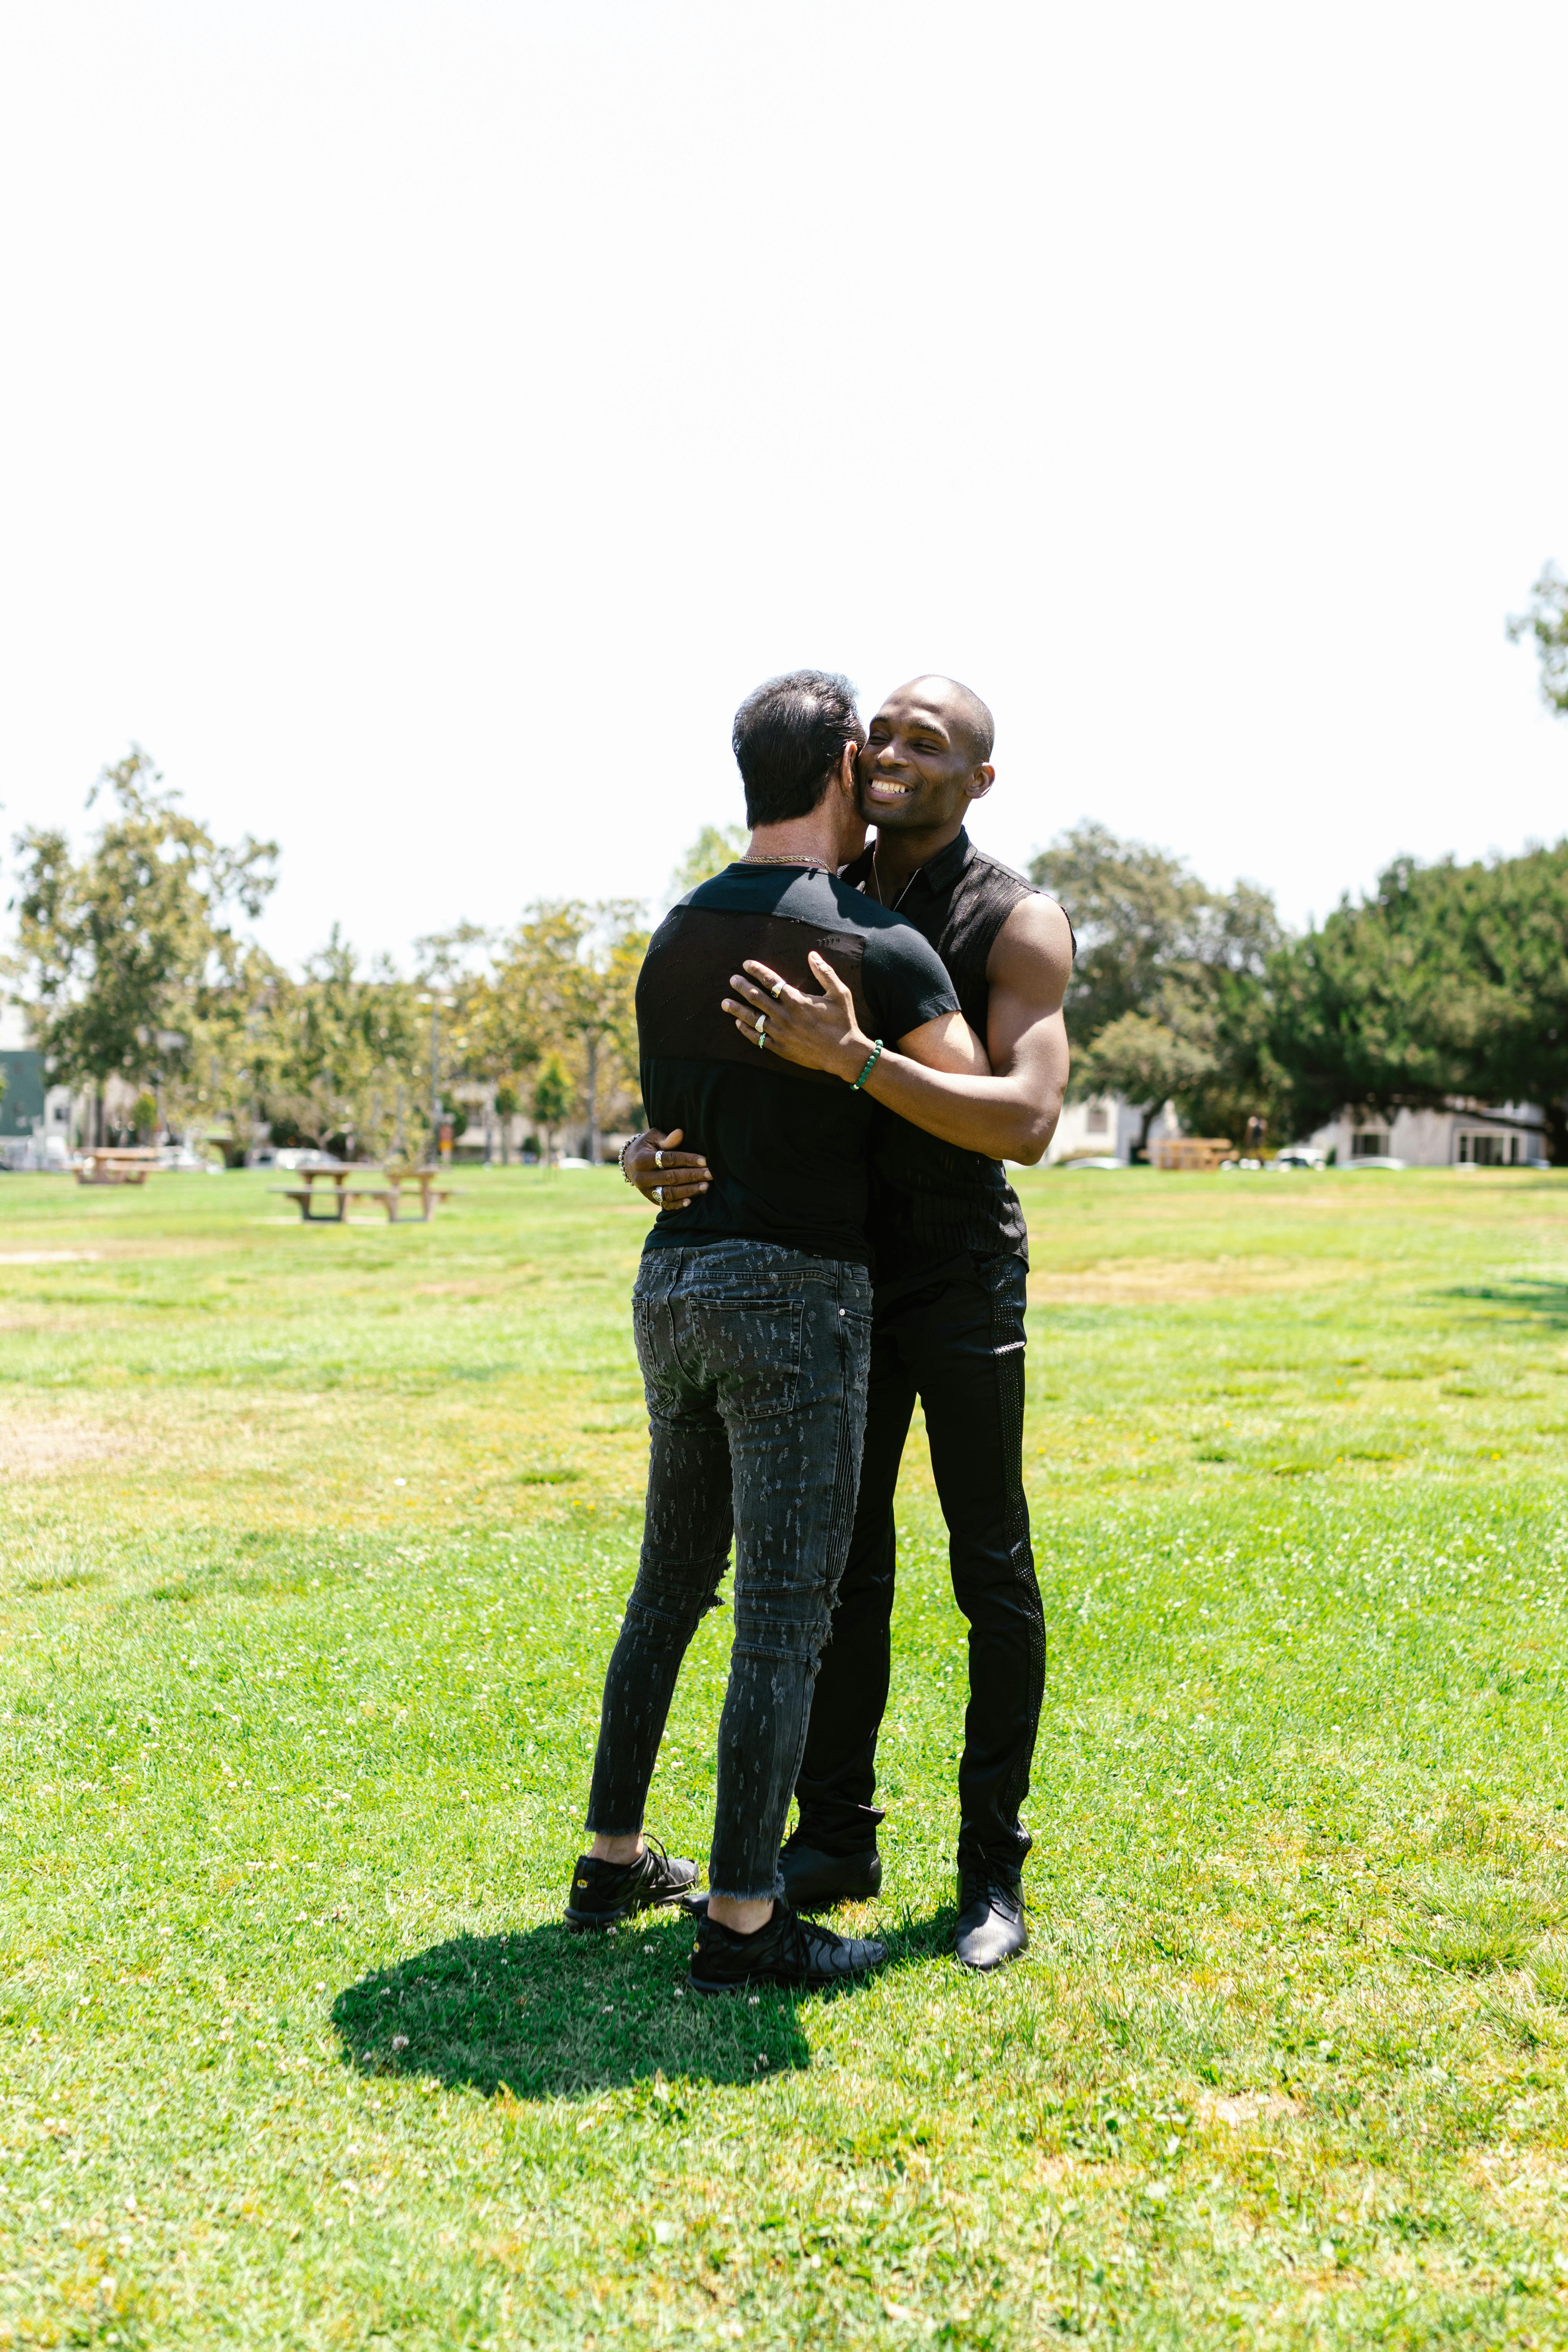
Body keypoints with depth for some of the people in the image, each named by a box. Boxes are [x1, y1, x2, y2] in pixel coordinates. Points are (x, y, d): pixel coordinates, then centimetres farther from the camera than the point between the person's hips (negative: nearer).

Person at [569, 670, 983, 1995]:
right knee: (787, 1619, 0)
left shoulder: (674, 940, 10)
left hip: (675, 1286, 8)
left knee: (672, 1587, 20)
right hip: (795, 1301, -7)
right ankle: (742, 1920, 7)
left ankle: (615, 1861, 30)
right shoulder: (882, 950, -12)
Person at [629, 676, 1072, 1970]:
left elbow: (1028, 1121, -25)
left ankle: (993, 1872, 13)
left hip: (966, 1280, -4)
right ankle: (835, 1840, 21)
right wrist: (654, 1149, -19)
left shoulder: (1018, 920, -11)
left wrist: (851, 1058, -36)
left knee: (993, 1573, 2)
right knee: (842, 1563, 9)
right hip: (844, 1278, 5)